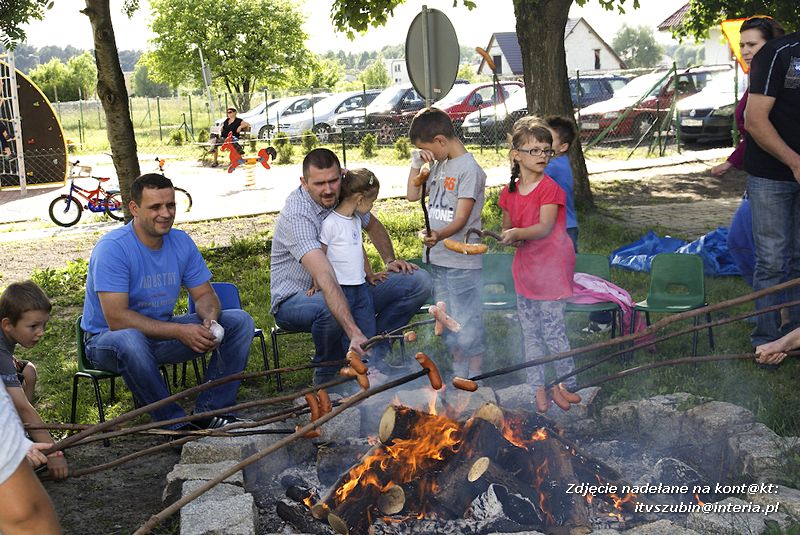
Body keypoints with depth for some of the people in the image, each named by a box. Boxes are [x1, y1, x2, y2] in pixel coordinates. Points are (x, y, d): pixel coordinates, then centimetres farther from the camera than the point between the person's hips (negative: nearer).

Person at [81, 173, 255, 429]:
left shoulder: (181, 242, -2)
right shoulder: (112, 248, -22)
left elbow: (205, 294, 4)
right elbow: (117, 319, -28)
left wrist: (210, 319, -21)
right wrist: (179, 331, -32)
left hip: (163, 330, 6)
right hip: (107, 338, -6)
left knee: (240, 321, -7)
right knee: (130, 341, -42)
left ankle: (210, 411, -9)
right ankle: (176, 423, -23)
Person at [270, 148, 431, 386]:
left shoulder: (344, 197, -4)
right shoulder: (297, 216, -28)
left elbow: (373, 225, 20)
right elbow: (325, 279, -41)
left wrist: (390, 260, 3)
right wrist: (354, 332, -50)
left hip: (347, 288, 7)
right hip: (295, 300, -7)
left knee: (419, 282, -7)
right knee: (332, 309, -43)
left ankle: (372, 358, -9)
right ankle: (327, 377, -12)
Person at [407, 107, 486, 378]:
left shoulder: (469, 169, -15)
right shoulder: (438, 165, 10)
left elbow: (461, 218, -22)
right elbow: (412, 195, 16)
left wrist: (440, 235, -39)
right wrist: (416, 164, 5)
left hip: (463, 262, -9)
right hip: (438, 259, 9)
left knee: (468, 324, 0)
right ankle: (458, 377, 30)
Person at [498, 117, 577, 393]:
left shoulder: (550, 188, -11)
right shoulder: (509, 191, 8)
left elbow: (545, 227, -21)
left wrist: (517, 233, -35)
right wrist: (509, 238, -3)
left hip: (551, 269, -7)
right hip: (525, 269, 7)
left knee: (553, 333, -4)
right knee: (530, 336, 14)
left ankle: (569, 387, 9)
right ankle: (535, 388, 24)